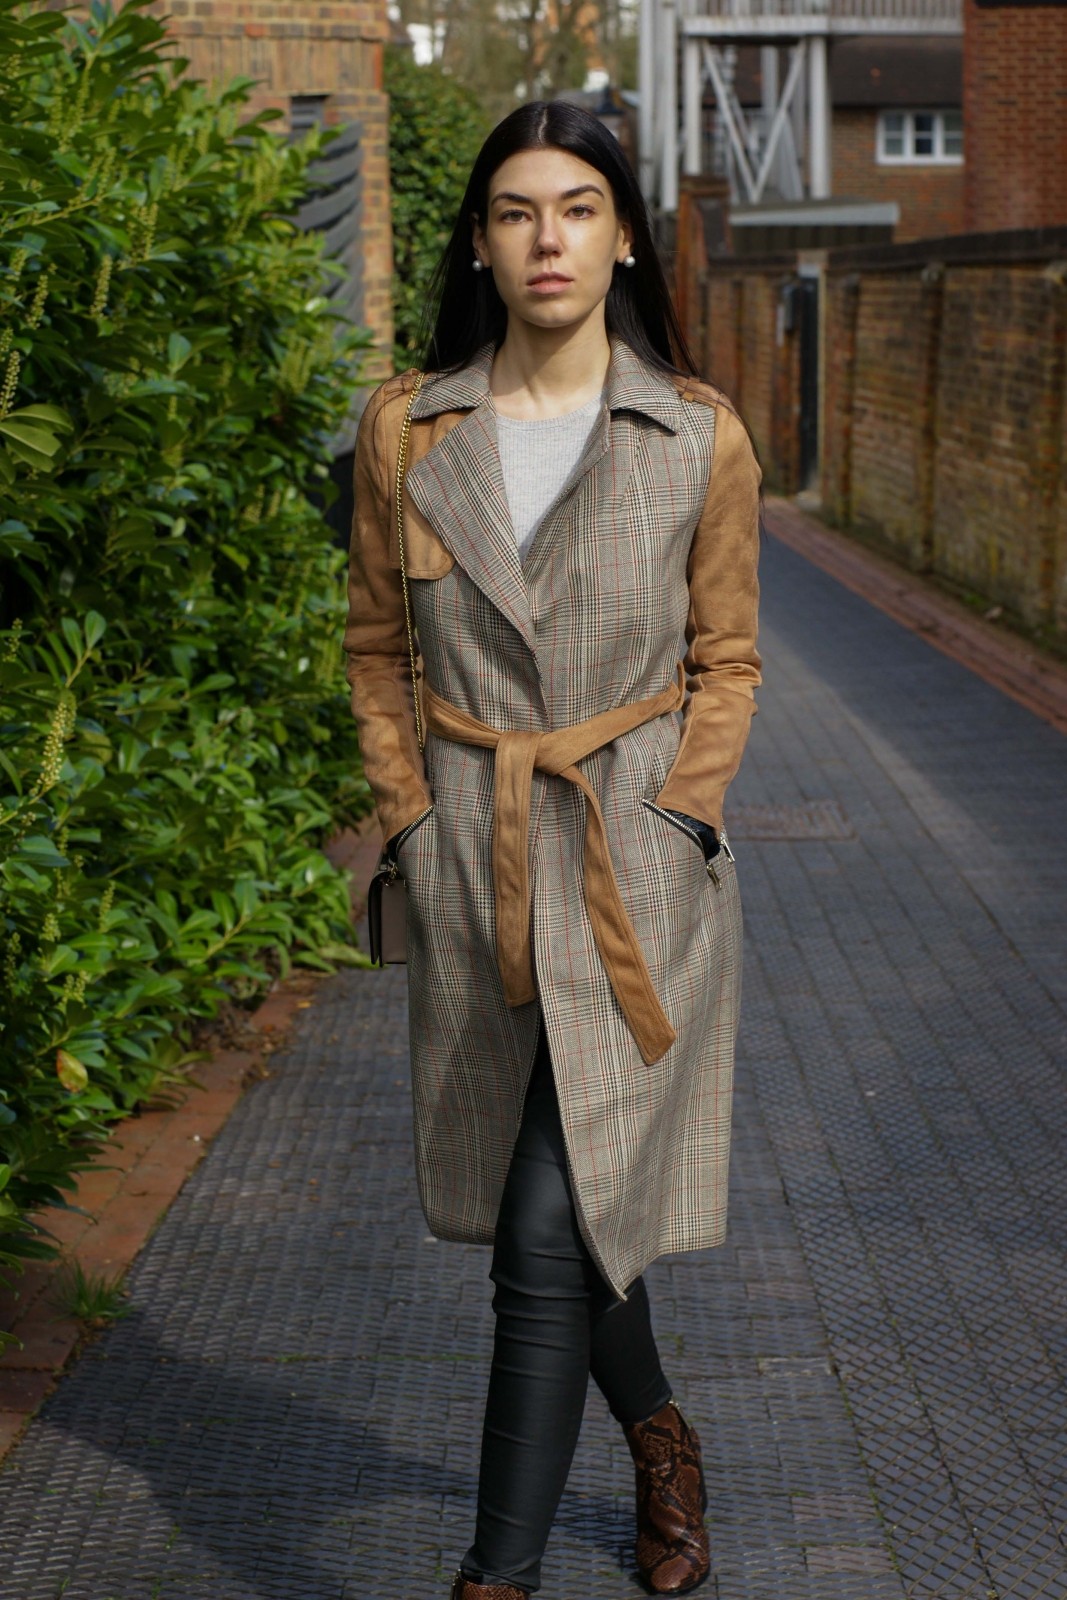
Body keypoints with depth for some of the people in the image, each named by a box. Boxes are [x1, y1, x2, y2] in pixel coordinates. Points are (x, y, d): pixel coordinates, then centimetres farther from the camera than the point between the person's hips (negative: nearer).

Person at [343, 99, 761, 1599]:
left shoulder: (701, 438, -3)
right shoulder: (405, 430, 2)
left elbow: (726, 662, 5)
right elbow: (377, 648, 10)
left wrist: (671, 824, -5)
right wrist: (411, 819, 1)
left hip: (640, 869, -3)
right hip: (470, 872, 3)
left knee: (551, 1232, -8)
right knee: (555, 1215, 16)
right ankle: (658, 1436, 43)